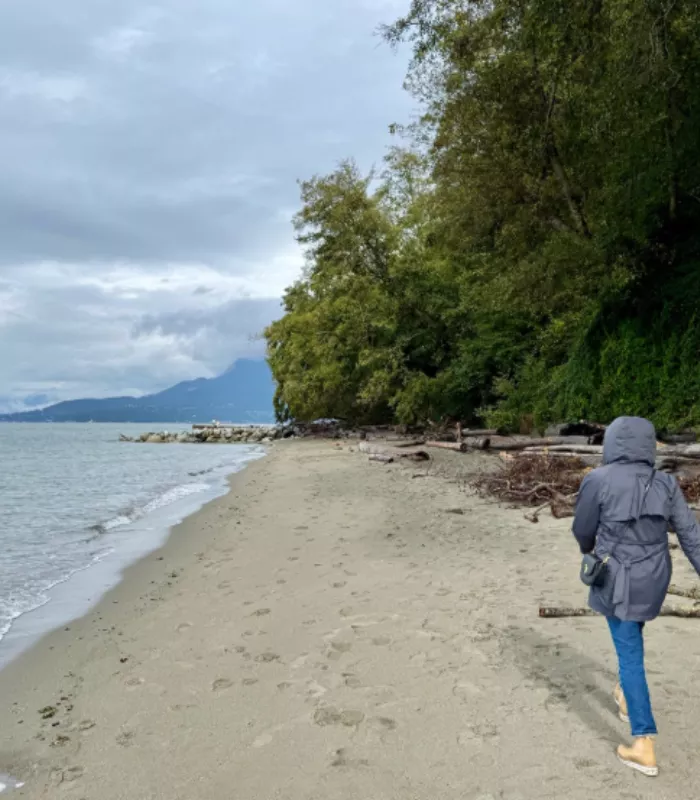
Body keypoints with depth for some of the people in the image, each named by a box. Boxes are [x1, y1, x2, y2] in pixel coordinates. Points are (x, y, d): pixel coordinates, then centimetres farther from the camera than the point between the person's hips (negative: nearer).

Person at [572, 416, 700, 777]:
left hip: (618, 581, -5)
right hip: (653, 579, 5)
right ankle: (626, 696, 49)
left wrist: (588, 548, 19)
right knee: (630, 635, 31)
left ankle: (644, 748, 6)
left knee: (630, 656, 3)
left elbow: (583, 529, -4)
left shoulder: (598, 480, -17)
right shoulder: (665, 484, -4)